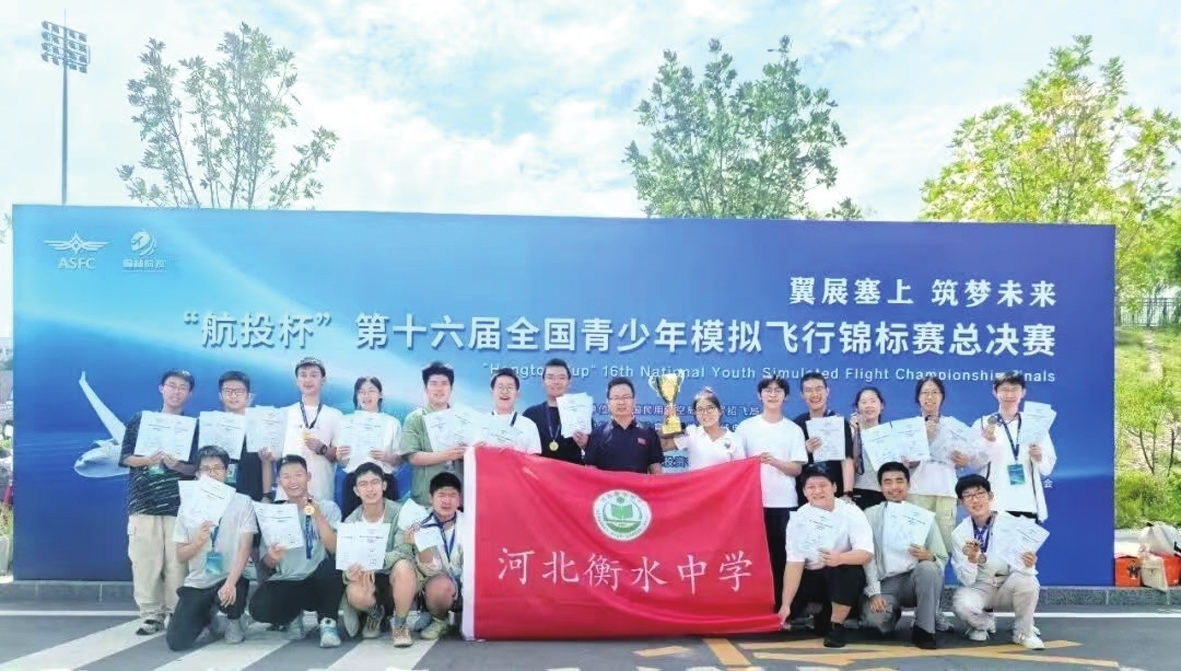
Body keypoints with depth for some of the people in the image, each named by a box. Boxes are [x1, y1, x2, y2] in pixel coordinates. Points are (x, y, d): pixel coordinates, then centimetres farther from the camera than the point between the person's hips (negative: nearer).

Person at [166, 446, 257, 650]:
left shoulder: (243, 502, -6)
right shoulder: (188, 505, 2)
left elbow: (245, 548, -14)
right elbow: (180, 555, 4)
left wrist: (231, 582, -29)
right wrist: (197, 542, -19)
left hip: (230, 579, -3)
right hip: (197, 584, 3)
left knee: (232, 594, -38)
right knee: (176, 642, -13)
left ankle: (233, 621, 3)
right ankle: (209, 617, 24)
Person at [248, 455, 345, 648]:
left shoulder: (328, 507, -1)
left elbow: (335, 549, -14)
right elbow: (268, 564, 5)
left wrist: (317, 516, -23)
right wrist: (272, 557, -19)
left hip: (319, 582, -2)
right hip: (285, 583, 2)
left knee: (331, 565, -36)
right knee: (258, 607, -30)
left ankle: (328, 622, -12)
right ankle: (293, 616, 6)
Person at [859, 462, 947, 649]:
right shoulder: (870, 515, 3)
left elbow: (943, 559, 4)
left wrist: (929, 557, -20)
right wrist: (874, 593, -15)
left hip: (915, 580, 1)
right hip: (885, 584, -1)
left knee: (927, 567, -32)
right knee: (875, 619, -30)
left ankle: (923, 630, -14)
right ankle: (892, 613, 11)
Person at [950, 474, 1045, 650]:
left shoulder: (1011, 523, -17)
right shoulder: (959, 533, -12)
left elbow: (1020, 568, -18)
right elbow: (967, 580, -14)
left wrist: (1028, 565, -42)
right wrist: (971, 559, -35)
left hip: (1008, 586, 0)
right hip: (979, 587, 0)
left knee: (1027, 581, -33)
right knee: (962, 605, -32)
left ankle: (1023, 632, -5)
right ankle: (984, 622, 6)